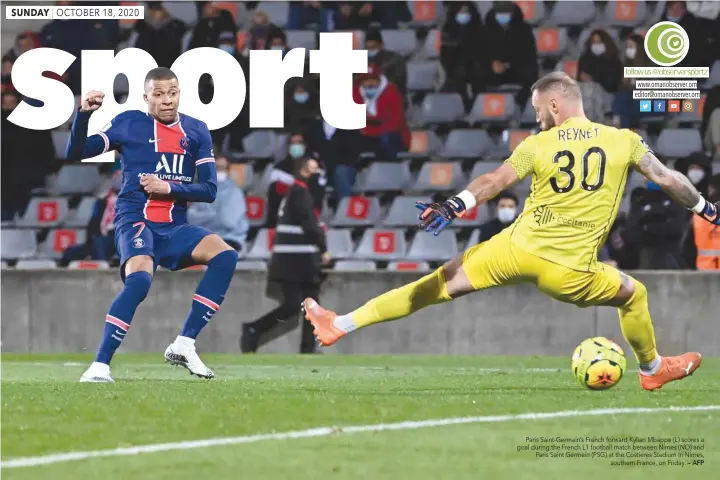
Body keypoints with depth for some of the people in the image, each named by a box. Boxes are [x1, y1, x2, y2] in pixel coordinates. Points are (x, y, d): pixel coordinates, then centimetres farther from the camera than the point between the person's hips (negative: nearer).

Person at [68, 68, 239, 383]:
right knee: (139, 278, -34)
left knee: (225, 256, -20)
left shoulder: (196, 131, 10)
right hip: (136, 221, -5)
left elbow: (209, 189, 5)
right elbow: (75, 153, -1)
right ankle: (100, 365, -27)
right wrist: (83, 114, -18)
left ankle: (184, 346, -13)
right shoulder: (129, 124, 1)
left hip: (175, 228, 5)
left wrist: (170, 188, -12)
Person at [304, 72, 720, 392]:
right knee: (633, 294, 28)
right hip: (568, 272, 0)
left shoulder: (538, 145, 1)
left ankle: (342, 325, 3)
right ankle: (654, 368, 45)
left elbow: (496, 180, -13)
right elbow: (668, 179, 10)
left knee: (440, 284, 6)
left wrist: (455, 206, -23)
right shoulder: (625, 141, 5)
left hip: (517, 250, 0)